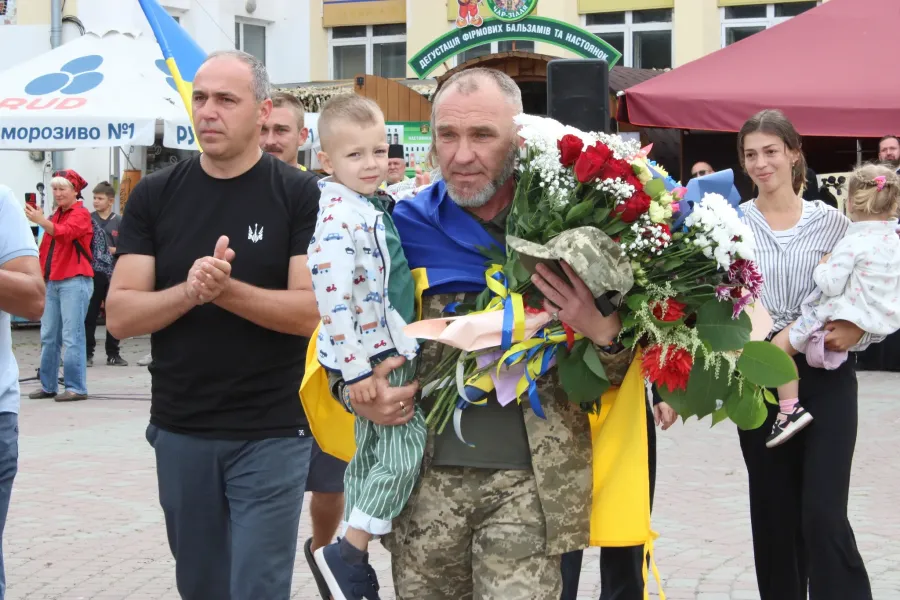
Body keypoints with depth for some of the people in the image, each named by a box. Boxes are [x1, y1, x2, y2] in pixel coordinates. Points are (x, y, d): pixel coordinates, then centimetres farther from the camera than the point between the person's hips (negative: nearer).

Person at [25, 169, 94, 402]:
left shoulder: (80, 214, -5)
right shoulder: (56, 215, 17)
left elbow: (64, 233, -25)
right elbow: (47, 248, 19)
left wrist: (41, 221, -40)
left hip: (75, 281, -8)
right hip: (53, 282, 8)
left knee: (72, 337, -8)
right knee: (48, 337, 10)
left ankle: (76, 388, -5)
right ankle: (48, 385, 17)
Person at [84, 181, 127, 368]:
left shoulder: (119, 222, 4)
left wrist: (113, 250, -12)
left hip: (113, 274, 1)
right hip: (92, 273, -1)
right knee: (90, 315, 2)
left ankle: (113, 354, 15)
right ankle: (87, 353, 9)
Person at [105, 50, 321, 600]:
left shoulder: (302, 196, -5)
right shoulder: (154, 196, 2)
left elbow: (313, 311, -13)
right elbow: (121, 316, -4)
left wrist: (226, 289, -25)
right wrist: (190, 291, -21)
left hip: (271, 434, -3)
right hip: (179, 432, 4)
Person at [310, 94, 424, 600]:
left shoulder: (375, 207, 9)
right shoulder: (337, 218, -21)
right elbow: (333, 301, -26)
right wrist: (356, 369, -26)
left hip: (392, 350, 10)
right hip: (369, 357, -10)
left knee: (371, 457, 15)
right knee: (406, 450, -10)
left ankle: (354, 559, 25)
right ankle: (348, 554, -2)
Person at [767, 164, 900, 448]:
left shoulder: (852, 244, -20)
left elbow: (831, 285, -22)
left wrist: (822, 266, -3)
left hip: (846, 319, -9)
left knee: (781, 343, -6)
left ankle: (790, 409, -16)